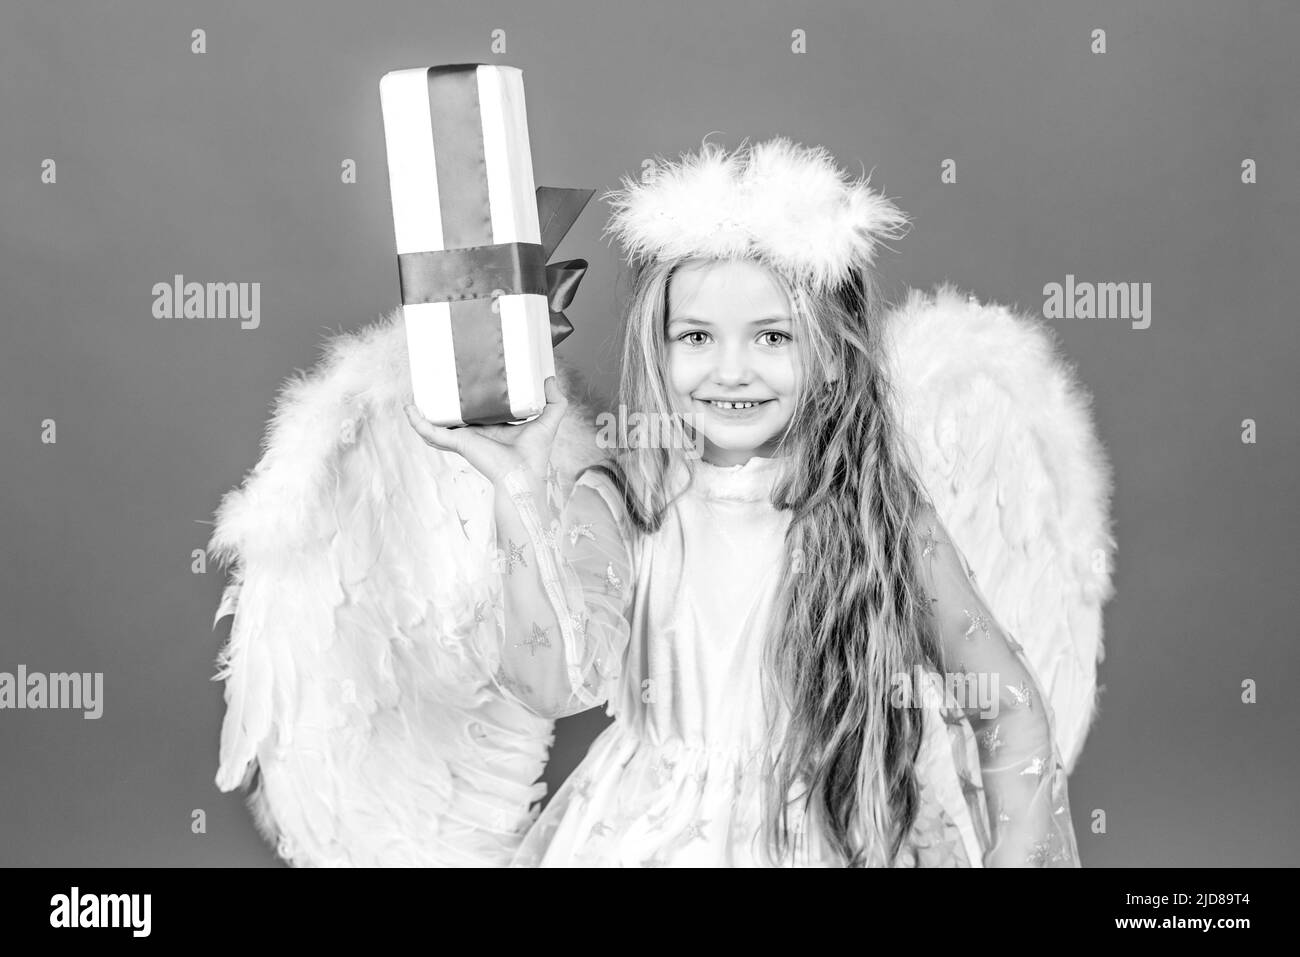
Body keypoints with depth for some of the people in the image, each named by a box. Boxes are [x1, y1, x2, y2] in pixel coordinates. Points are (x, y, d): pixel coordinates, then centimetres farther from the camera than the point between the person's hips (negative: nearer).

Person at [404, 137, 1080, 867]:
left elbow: (1013, 712, 2)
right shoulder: (621, 506, -5)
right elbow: (556, 683, -20)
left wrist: (1012, 855, -10)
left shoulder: (883, 515, -4)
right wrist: (523, 483, -26)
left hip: (835, 840, 0)